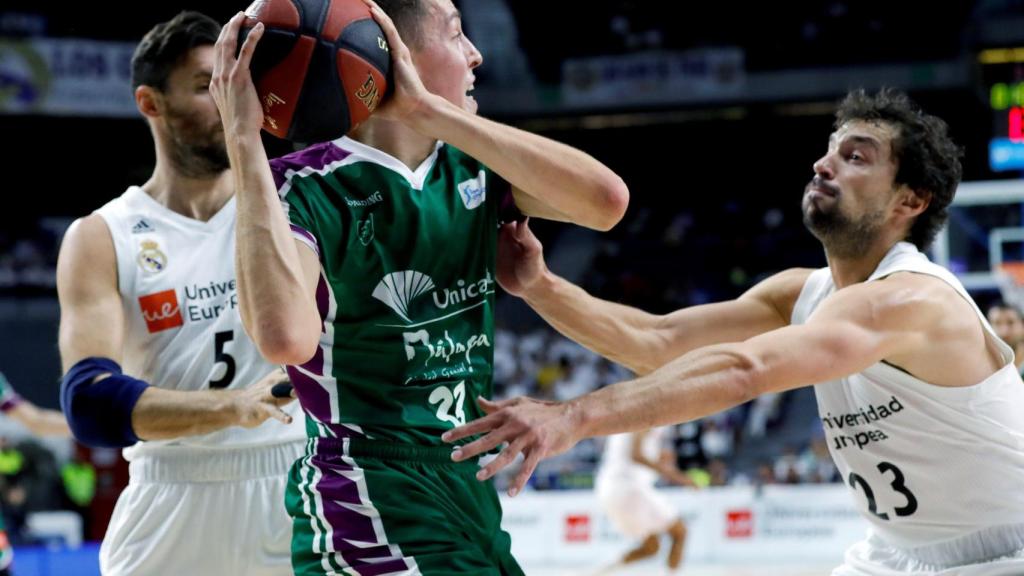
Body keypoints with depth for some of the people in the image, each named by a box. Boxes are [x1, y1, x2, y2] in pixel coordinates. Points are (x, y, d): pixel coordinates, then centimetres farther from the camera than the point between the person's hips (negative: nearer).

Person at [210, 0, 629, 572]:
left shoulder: (470, 168, 5)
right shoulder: (308, 189, -14)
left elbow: (606, 201, -14)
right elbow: (287, 337, -35)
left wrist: (428, 110, -17)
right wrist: (244, 140, -31)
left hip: (471, 498, 7)